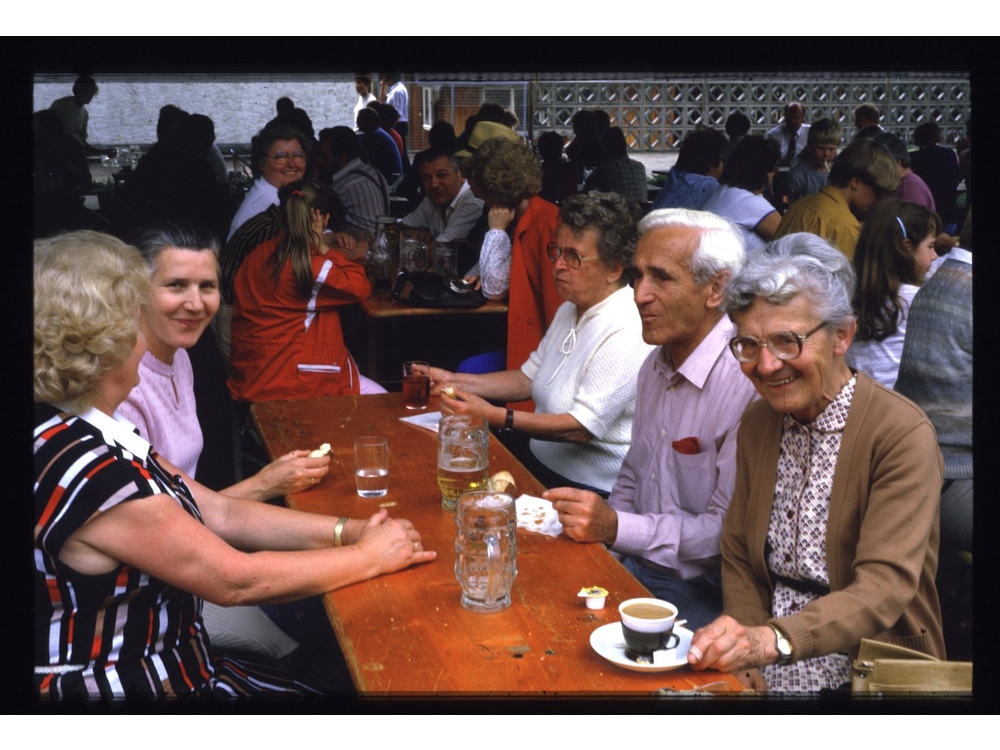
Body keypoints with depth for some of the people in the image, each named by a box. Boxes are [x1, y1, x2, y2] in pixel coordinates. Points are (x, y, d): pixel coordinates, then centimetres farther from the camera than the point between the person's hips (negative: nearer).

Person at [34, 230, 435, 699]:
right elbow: (236, 580, -20)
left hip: (163, 667, 8)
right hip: (128, 687, -8)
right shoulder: (86, 469, -27)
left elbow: (219, 512, 4)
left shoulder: (79, 432, 2)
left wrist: (344, 530, -4)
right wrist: (369, 556, -8)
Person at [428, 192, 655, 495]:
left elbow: (583, 427, -24)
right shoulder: (571, 309, 12)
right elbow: (527, 379, 18)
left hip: (589, 490, -9)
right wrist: (453, 381, 6)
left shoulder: (627, 333, -20)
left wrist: (497, 417, -29)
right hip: (538, 459, 9)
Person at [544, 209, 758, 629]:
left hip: (699, 592, -8)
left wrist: (615, 528, -23)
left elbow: (729, 531, -21)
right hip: (629, 564, 8)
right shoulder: (655, 365, 11)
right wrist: (598, 531, 2)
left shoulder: (747, 383, -19)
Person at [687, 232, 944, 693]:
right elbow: (739, 562, 10)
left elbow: (884, 589, -22)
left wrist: (773, 640, -37)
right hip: (763, 673, 5)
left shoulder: (902, 434, -13)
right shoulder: (756, 424, 6)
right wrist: (742, 652, -9)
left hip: (869, 675, -4)